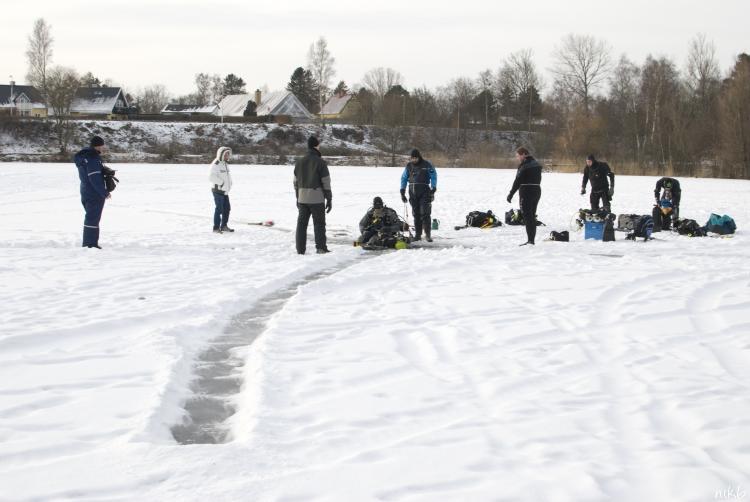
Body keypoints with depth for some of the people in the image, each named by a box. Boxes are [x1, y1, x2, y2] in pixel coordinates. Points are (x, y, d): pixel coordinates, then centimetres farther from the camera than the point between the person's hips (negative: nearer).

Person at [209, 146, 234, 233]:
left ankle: (224, 226, 22)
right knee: (219, 209, -8)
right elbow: (211, 177, -22)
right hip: (218, 190, -9)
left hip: (225, 191, 9)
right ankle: (216, 227, -1)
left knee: (227, 208, 11)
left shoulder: (225, 164, 15)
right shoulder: (216, 164, -15)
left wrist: (229, 184, 13)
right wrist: (221, 182, -20)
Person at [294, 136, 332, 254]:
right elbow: (326, 182, -9)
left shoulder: (299, 162, 8)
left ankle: (300, 249, 8)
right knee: (319, 223, 3)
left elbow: (296, 182, 13)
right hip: (317, 199, -5)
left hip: (302, 199, 5)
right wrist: (329, 200, -3)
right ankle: (320, 247, 1)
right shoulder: (320, 162, -9)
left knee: (302, 223, 9)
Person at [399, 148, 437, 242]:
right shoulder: (409, 166, 10)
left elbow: (433, 176, 0)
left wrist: (433, 188, -8)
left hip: (424, 193, -4)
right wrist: (402, 191, 9)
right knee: (416, 214, 5)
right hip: (413, 193, 4)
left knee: (425, 214, -11)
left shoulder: (426, 165, -1)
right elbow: (404, 178, 16)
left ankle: (428, 234, -10)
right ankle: (418, 234, 9)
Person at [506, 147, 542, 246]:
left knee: (527, 216, -6)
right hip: (537, 191, 8)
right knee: (532, 216, 14)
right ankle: (532, 239, 16)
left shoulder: (524, 165, -15)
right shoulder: (537, 164, 11)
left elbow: (517, 181, -17)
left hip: (526, 192, -8)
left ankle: (530, 240, -12)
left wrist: (511, 193, -13)